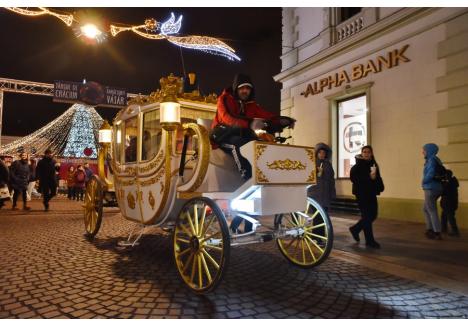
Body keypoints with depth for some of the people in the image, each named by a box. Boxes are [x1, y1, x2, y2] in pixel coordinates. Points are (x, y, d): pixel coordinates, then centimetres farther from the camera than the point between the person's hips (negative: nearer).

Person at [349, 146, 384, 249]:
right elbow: (354, 178, -18)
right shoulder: (357, 166, -8)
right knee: (367, 216, -4)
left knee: (373, 215, 10)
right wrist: (369, 177, -22)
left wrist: (380, 187, -4)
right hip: (361, 194, -7)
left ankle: (355, 229, 30)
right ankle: (370, 241, 6)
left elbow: (378, 178, 16)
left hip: (372, 193, 7)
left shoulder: (374, 165, 11)